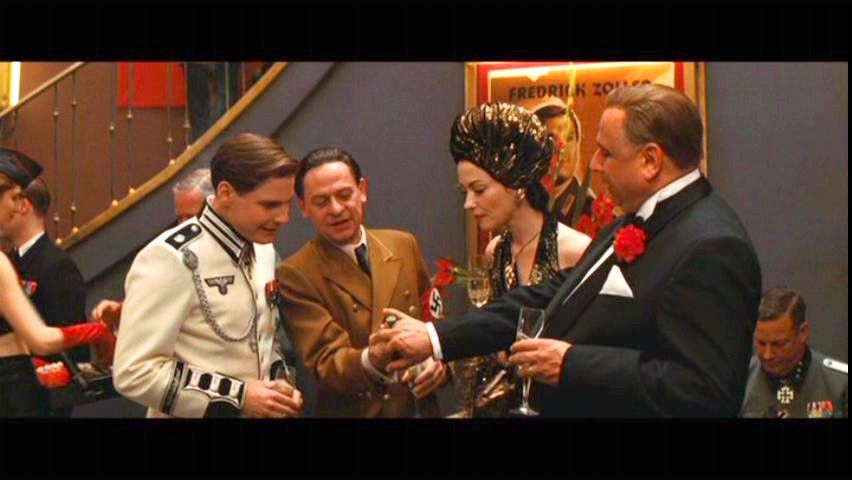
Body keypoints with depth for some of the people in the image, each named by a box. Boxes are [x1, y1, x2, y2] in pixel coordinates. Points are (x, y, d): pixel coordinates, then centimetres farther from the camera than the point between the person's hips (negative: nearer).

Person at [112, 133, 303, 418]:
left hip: (258, 413, 7)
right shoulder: (171, 259, -22)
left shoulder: (262, 249, 2)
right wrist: (238, 397, -23)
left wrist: (280, 387, -5)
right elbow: (134, 373, -26)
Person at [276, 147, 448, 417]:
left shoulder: (404, 246, 1)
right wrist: (372, 361, -37)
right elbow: (325, 362, -17)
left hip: (418, 408, 4)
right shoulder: (295, 275, -12)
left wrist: (439, 361, -11)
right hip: (352, 411, -3)